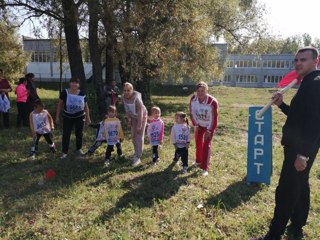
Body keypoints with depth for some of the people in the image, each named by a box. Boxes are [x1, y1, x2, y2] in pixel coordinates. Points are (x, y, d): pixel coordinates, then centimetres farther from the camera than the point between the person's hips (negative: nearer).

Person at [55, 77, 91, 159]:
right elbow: (60, 105, 1)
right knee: (66, 134, 3)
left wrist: (88, 118, 6)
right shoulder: (64, 93, -7)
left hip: (80, 117, 1)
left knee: (79, 134, 12)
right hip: (67, 117, -1)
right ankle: (64, 152, 16)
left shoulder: (82, 93, -3)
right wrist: (57, 116, 0)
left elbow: (86, 106, 5)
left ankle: (79, 149, 32)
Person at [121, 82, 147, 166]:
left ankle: (137, 157, -7)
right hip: (133, 117, 6)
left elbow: (140, 112, -31)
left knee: (139, 136, -9)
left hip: (142, 116, -6)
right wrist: (129, 119, 1)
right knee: (133, 136, 12)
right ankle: (137, 152, 32)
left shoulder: (136, 98, -34)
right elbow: (126, 109, -1)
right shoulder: (123, 97, -16)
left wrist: (139, 126, -28)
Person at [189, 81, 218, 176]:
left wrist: (209, 131, -18)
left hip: (209, 125, -4)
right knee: (198, 142, 16)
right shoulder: (193, 99, -19)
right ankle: (198, 161, 38)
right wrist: (195, 125, -2)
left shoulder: (212, 102, -32)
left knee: (206, 144, -7)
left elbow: (214, 118, -23)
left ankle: (205, 168, -1)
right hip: (199, 124, 5)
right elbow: (192, 113, -5)